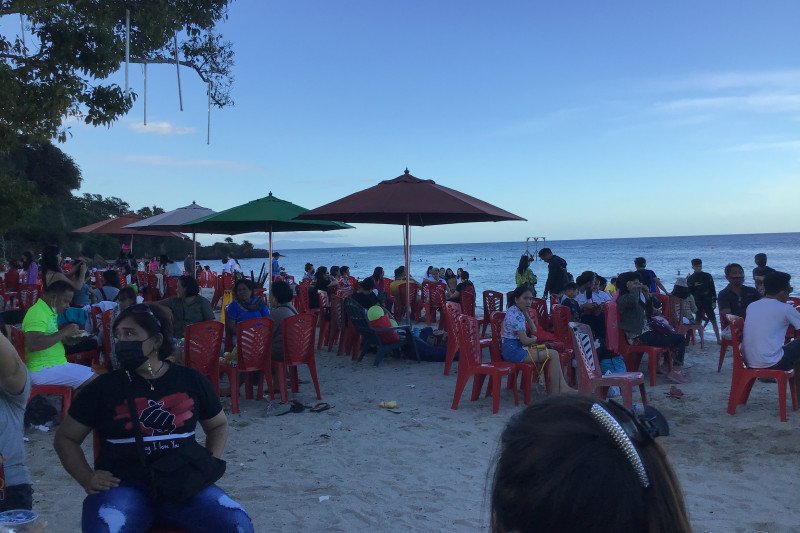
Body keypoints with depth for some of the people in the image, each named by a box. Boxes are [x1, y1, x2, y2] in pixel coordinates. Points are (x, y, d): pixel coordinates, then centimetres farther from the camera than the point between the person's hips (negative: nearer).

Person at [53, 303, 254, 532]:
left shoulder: (192, 380, 7)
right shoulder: (103, 387, 4)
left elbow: (219, 425, 23)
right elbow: (65, 438, 15)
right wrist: (87, 479, 0)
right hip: (123, 485, -1)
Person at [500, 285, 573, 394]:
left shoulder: (517, 311, 14)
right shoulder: (516, 315, -18)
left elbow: (534, 331, 16)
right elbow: (525, 340, -20)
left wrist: (526, 314, 5)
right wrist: (534, 339, 3)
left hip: (515, 348, 11)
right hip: (513, 350, -11)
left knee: (552, 353, 10)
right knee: (553, 354, -11)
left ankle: (563, 387, 4)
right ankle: (554, 394, -6)